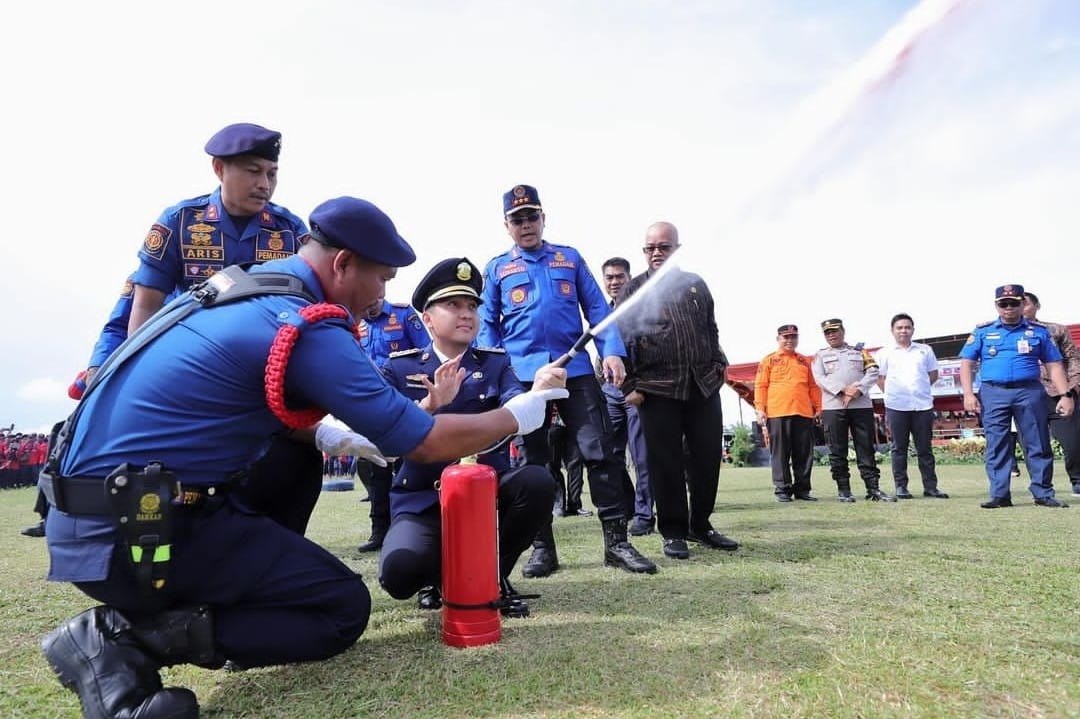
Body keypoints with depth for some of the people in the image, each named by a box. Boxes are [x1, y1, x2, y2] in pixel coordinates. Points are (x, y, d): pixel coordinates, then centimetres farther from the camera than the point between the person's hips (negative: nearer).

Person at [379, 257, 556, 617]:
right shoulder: (399, 368, 2)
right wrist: (433, 402, -27)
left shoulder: (495, 363, 5)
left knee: (538, 481, -30)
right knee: (399, 572, -30)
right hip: (421, 499, -1)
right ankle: (441, 575, 11)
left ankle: (494, 576, -2)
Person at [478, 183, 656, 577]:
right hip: (522, 374, 0)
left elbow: (596, 308, 9)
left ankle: (616, 541, 4)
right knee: (533, 460, 5)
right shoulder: (496, 268, 13)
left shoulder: (570, 257, 14)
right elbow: (487, 324, 10)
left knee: (600, 451, -4)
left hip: (575, 368, 0)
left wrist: (612, 351, -6)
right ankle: (542, 547, 14)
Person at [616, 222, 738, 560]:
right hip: (657, 390, -4)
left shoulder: (696, 285, 16)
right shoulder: (633, 290, 4)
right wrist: (630, 386, -7)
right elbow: (622, 341, -1)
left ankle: (701, 526, 23)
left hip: (704, 385, 4)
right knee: (666, 462, 0)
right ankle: (673, 532, 14)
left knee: (708, 458, 7)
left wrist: (718, 365, 11)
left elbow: (711, 330, 22)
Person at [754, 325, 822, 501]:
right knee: (780, 454, -1)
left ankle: (802, 489, 13)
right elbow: (760, 386, 2)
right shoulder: (769, 360, 7)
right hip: (777, 413, -3)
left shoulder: (805, 361, 18)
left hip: (804, 413, 3)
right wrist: (760, 409, -6)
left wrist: (818, 407, 10)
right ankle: (782, 489, 5)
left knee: (804, 454, 4)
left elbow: (813, 387, 19)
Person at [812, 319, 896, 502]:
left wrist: (858, 389, -13)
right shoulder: (821, 355, 13)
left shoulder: (860, 351, 17)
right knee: (837, 451, 0)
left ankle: (873, 489, 5)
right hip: (833, 408, -1)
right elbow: (820, 378, -2)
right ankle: (843, 490, 7)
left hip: (862, 406, 1)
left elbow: (873, 373, 4)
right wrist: (842, 390, -16)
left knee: (866, 449, 1)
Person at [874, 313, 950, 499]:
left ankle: (930, 486, 12)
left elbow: (933, 374, 15)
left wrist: (920, 388, 5)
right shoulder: (884, 353, 5)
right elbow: (879, 378, 6)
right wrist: (892, 392, -3)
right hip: (896, 406, -2)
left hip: (923, 405, 2)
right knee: (899, 448, 3)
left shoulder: (925, 350, 11)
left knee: (925, 448, 6)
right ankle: (901, 487, 8)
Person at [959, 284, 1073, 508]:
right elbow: (967, 363, 5)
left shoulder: (1039, 331, 9)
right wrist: (968, 393, -5)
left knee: (1038, 445, 3)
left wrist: (1065, 395, -1)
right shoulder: (982, 331, 8)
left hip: (1029, 392, 1)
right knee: (996, 446, 0)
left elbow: (1054, 365, 9)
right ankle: (1000, 495, 5)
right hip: (993, 393, 0)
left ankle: (1043, 494, 12)